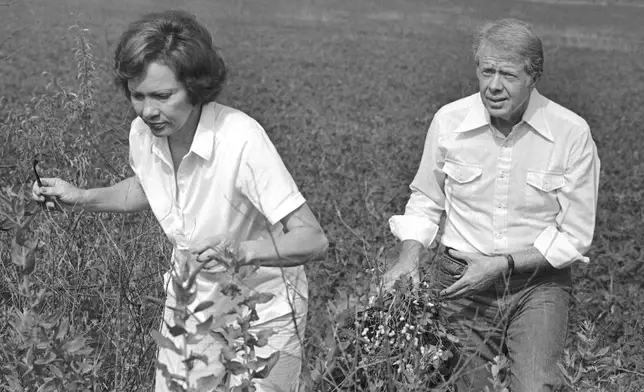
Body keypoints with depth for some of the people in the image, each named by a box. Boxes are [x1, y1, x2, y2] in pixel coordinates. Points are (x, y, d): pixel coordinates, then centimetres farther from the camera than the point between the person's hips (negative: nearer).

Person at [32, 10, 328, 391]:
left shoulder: (242, 138, -31)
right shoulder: (143, 133, -12)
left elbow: (314, 240, -30)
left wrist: (241, 251, -46)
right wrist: (82, 198, 0)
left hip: (262, 315, -5)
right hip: (190, 301, 5)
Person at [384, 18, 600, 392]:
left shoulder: (572, 133, -10)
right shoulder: (448, 121, -4)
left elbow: (575, 236, -5)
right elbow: (426, 202, 11)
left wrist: (504, 264, -15)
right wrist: (409, 258, -6)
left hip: (537, 284, -1)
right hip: (458, 280, 2)